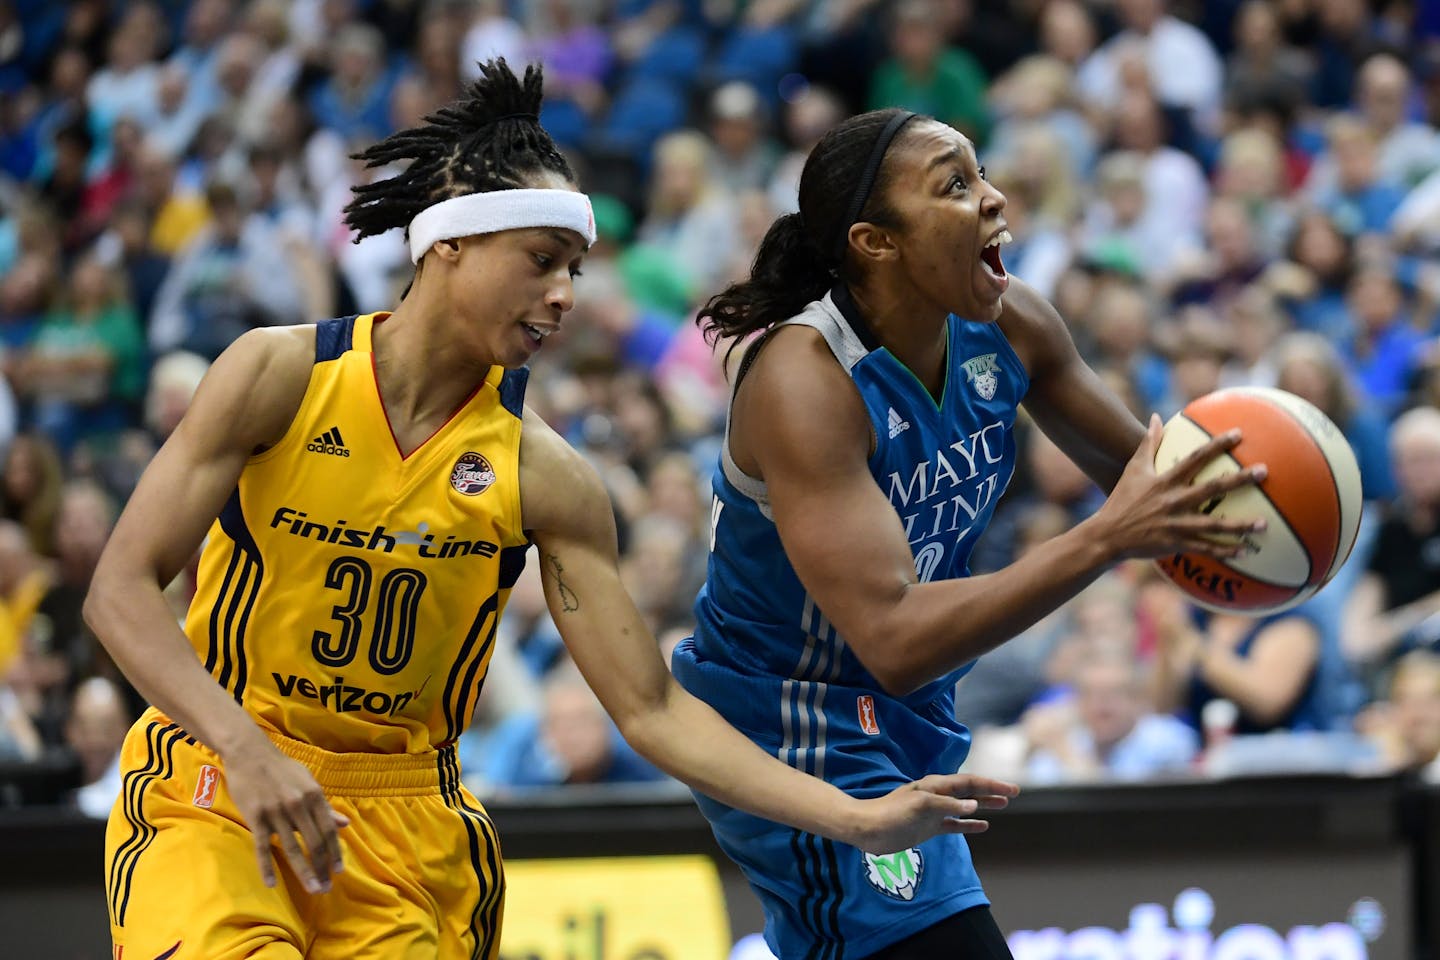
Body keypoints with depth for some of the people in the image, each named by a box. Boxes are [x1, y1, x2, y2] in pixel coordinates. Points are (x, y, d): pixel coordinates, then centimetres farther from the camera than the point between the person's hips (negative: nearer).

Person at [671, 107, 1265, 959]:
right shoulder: (804, 382, -28)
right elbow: (894, 641, -36)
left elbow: (1139, 465, 10)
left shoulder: (1010, 327, -7)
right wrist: (1106, 540, -40)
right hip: (788, 726, -9)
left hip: (900, 729, 9)